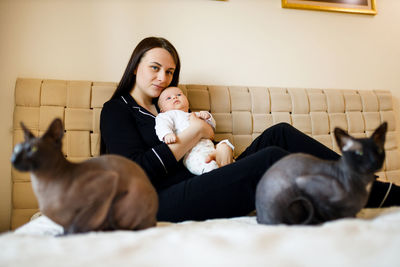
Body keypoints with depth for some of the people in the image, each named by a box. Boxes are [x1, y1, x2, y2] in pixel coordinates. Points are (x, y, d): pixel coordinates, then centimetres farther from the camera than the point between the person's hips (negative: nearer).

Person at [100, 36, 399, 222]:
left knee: (280, 133, -10)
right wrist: (193, 132, -10)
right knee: (271, 158, -27)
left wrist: (222, 147, -6)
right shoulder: (117, 110, 5)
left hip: (201, 187, 7)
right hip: (162, 203, -6)